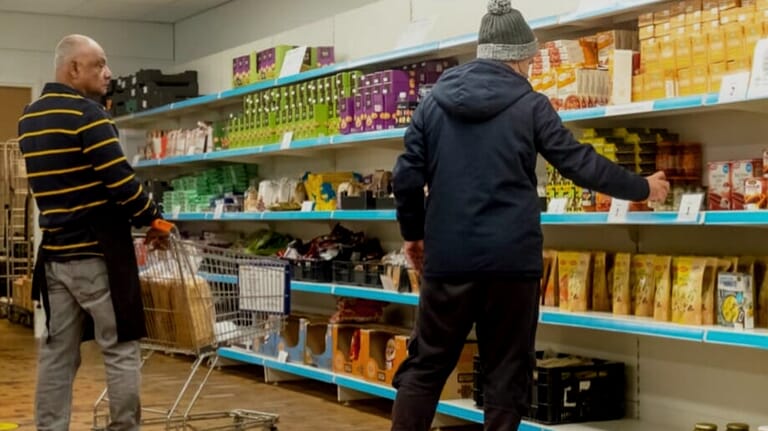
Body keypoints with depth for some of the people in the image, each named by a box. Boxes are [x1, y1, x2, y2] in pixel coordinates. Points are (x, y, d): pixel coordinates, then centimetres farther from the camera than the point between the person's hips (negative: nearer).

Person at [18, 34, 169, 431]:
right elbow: (122, 182, -18)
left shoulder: (29, 119, 12)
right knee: (120, 349, 1)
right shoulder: (88, 115, -13)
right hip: (98, 253, -7)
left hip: (54, 253, 7)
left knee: (57, 352, 9)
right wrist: (154, 219, -4)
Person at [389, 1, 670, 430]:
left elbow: (407, 177, 6)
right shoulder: (529, 104, -3)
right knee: (507, 370, 8)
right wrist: (642, 188, 13)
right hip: (511, 258, -3)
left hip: (448, 258, 3)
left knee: (426, 364, 11)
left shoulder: (435, 101, 6)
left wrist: (413, 233, 20)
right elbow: (580, 162, -1)